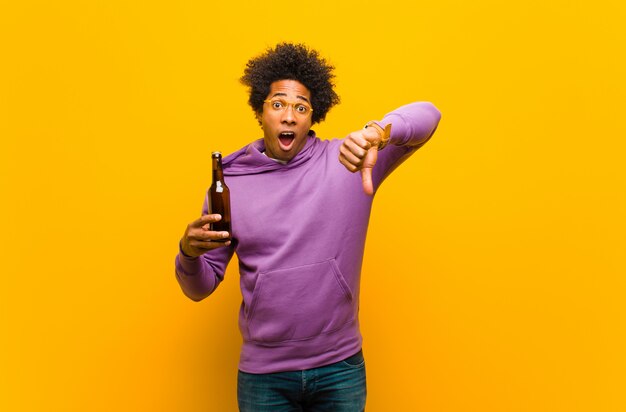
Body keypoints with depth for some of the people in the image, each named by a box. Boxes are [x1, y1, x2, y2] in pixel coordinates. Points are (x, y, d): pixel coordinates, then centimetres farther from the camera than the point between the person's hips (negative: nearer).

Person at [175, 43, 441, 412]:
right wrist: (189, 252, -19)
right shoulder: (231, 181, -2)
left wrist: (378, 131, -36)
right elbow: (200, 288, 4)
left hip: (340, 369, 0)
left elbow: (427, 115, -16)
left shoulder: (345, 162, -6)